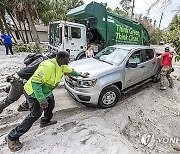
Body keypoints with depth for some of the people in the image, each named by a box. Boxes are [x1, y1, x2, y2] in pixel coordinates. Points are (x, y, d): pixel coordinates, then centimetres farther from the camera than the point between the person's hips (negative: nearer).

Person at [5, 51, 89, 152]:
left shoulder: (62, 66, -5)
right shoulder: (48, 66, -34)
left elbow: (70, 71, 15)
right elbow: (35, 82, -36)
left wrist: (80, 75, 22)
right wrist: (41, 99, -39)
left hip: (46, 91, 9)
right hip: (34, 92, -9)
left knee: (51, 105, 21)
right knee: (35, 114, -5)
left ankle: (45, 121, 47)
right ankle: (12, 137, 11)